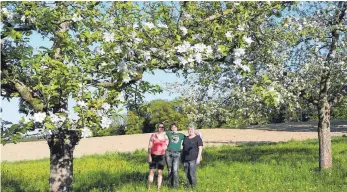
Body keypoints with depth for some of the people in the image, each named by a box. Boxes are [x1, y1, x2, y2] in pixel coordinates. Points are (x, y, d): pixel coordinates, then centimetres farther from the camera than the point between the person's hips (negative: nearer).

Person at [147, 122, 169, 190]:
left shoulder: (165, 137, 7)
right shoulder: (153, 135, -2)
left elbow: (166, 146, 17)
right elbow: (150, 146, -5)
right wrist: (149, 156, -10)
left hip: (161, 156, 3)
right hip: (153, 156, -3)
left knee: (160, 172, 5)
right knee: (152, 171, -4)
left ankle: (158, 188, 10)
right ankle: (149, 187, 1)